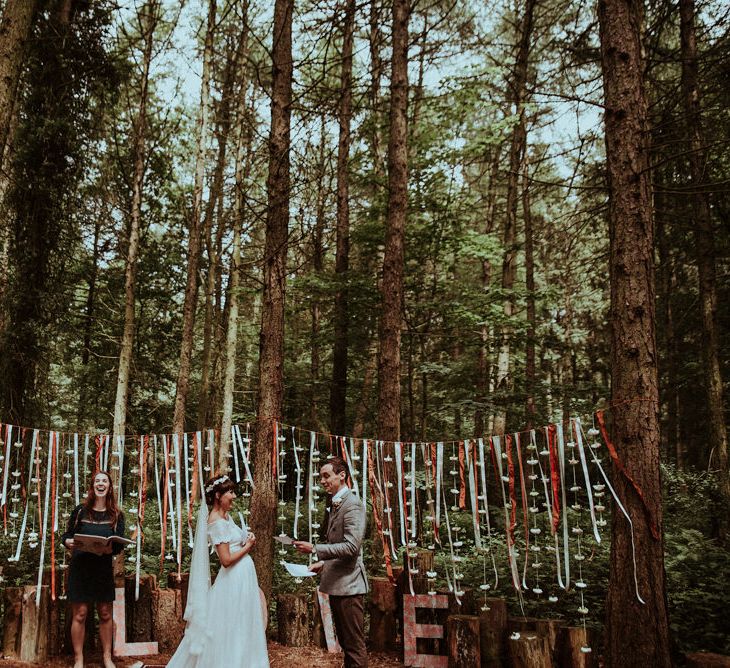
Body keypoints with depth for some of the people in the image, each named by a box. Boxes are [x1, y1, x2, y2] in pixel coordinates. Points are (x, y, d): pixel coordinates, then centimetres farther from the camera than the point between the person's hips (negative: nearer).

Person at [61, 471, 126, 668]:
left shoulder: (116, 515, 4)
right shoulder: (80, 511, 2)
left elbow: (120, 543, 2)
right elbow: (66, 535, 7)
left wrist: (111, 548, -19)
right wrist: (67, 542, -15)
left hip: (104, 568, 2)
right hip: (80, 567, -1)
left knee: (105, 613, 8)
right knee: (79, 613, -1)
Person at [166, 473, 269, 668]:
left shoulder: (226, 516, 9)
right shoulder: (217, 522, -19)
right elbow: (226, 560, -22)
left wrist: (247, 540, 3)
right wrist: (247, 547, -9)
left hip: (242, 577, 9)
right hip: (235, 580, -9)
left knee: (243, 628, 18)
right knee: (233, 631, 1)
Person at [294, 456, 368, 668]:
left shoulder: (352, 504, -16)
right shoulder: (335, 504, 14)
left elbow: (351, 546, -24)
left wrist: (314, 549, -24)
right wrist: (323, 562, 11)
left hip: (348, 584, -10)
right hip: (337, 583, 10)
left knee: (354, 644, -3)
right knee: (345, 642, 18)